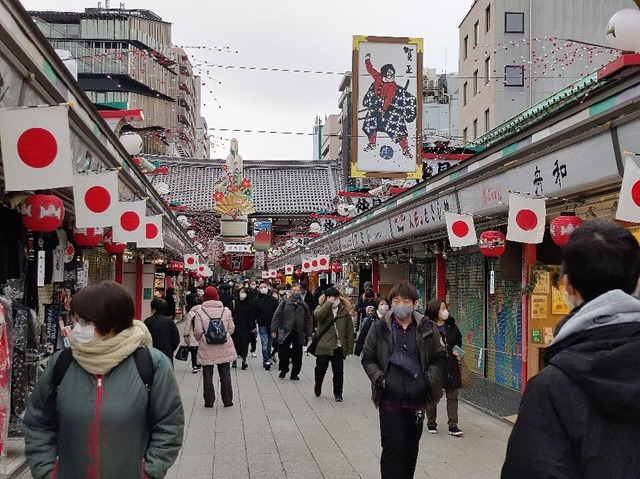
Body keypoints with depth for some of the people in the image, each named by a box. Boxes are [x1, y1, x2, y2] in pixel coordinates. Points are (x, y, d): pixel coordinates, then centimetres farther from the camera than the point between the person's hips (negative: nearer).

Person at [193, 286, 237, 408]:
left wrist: (198, 338, 10)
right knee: (225, 375, 10)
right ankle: (227, 401, 15)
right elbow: (231, 329, 3)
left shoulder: (200, 311, -7)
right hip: (224, 348, 2)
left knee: (207, 375, 8)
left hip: (207, 349, -2)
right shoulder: (226, 310, 0)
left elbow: (198, 331, -11)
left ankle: (209, 401, 11)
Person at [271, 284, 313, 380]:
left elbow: (308, 320, 11)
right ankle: (284, 369, 19)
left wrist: (309, 334, 5)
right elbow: (276, 317, 0)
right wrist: (274, 330, -6)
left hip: (298, 333, 2)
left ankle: (295, 373, 17)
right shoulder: (284, 303, 4)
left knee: (297, 354, 5)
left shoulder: (303, 305, 9)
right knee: (283, 352, -4)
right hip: (285, 332, -2)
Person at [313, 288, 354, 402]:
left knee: (338, 372, 5)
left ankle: (338, 393, 20)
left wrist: (349, 347, -1)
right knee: (320, 369, 9)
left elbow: (349, 330, 3)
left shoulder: (344, 310, 2)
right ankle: (317, 387, 35)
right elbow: (318, 315, -26)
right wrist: (329, 303, -23)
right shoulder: (322, 308, 0)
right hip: (324, 346, -1)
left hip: (339, 347, 1)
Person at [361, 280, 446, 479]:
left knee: (411, 448, 16)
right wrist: (379, 378, -8)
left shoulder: (427, 328, 1)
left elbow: (439, 358, 9)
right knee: (392, 449, -4)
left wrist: (428, 379, -4)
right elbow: (368, 358, 6)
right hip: (390, 399, -2)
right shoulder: (380, 328, -2)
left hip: (417, 398, 2)